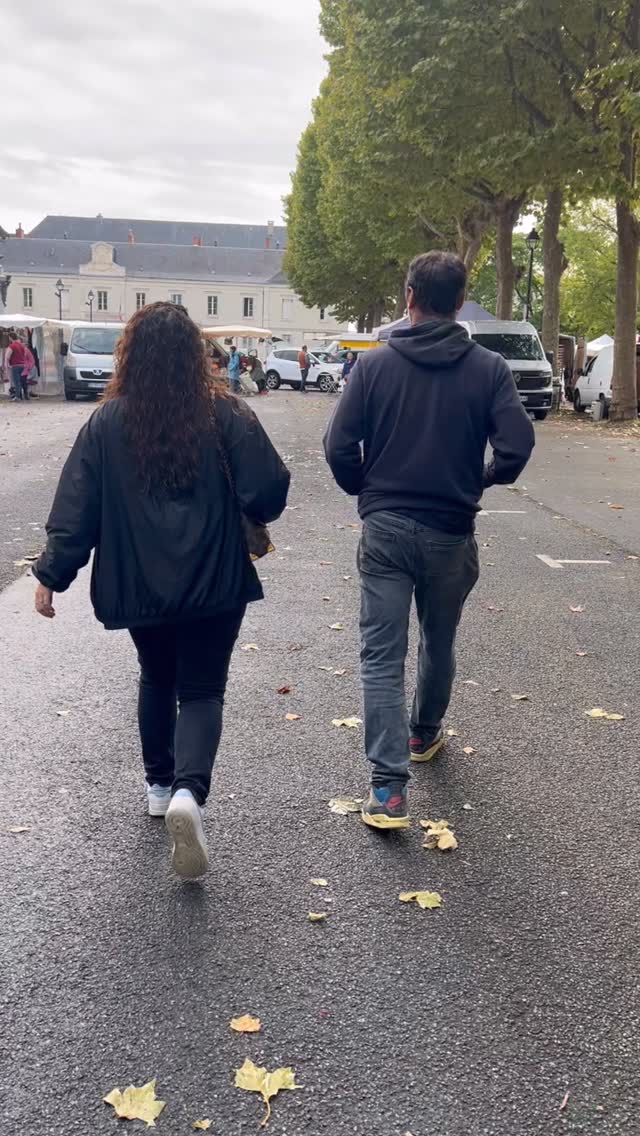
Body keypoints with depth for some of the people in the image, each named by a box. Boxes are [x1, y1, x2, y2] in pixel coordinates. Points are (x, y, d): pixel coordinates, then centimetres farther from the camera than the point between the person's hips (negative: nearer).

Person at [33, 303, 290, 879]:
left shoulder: (107, 423, -4)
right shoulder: (226, 414, -8)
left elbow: (76, 509, -4)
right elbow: (269, 490, -10)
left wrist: (52, 575, 4)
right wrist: (250, 520, 12)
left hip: (138, 584, 2)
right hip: (214, 583, -2)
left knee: (157, 680, 24)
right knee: (201, 690, 5)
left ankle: (161, 784, 33)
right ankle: (188, 790, -17)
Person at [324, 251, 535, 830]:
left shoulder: (374, 364, -4)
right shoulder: (489, 369, -4)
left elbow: (339, 446, -9)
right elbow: (518, 445, -13)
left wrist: (366, 490, 10)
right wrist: (480, 481, 7)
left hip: (385, 528, -1)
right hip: (451, 533, 2)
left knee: (383, 656, 0)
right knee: (439, 645, 23)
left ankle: (389, 787, -8)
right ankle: (425, 734, 45)